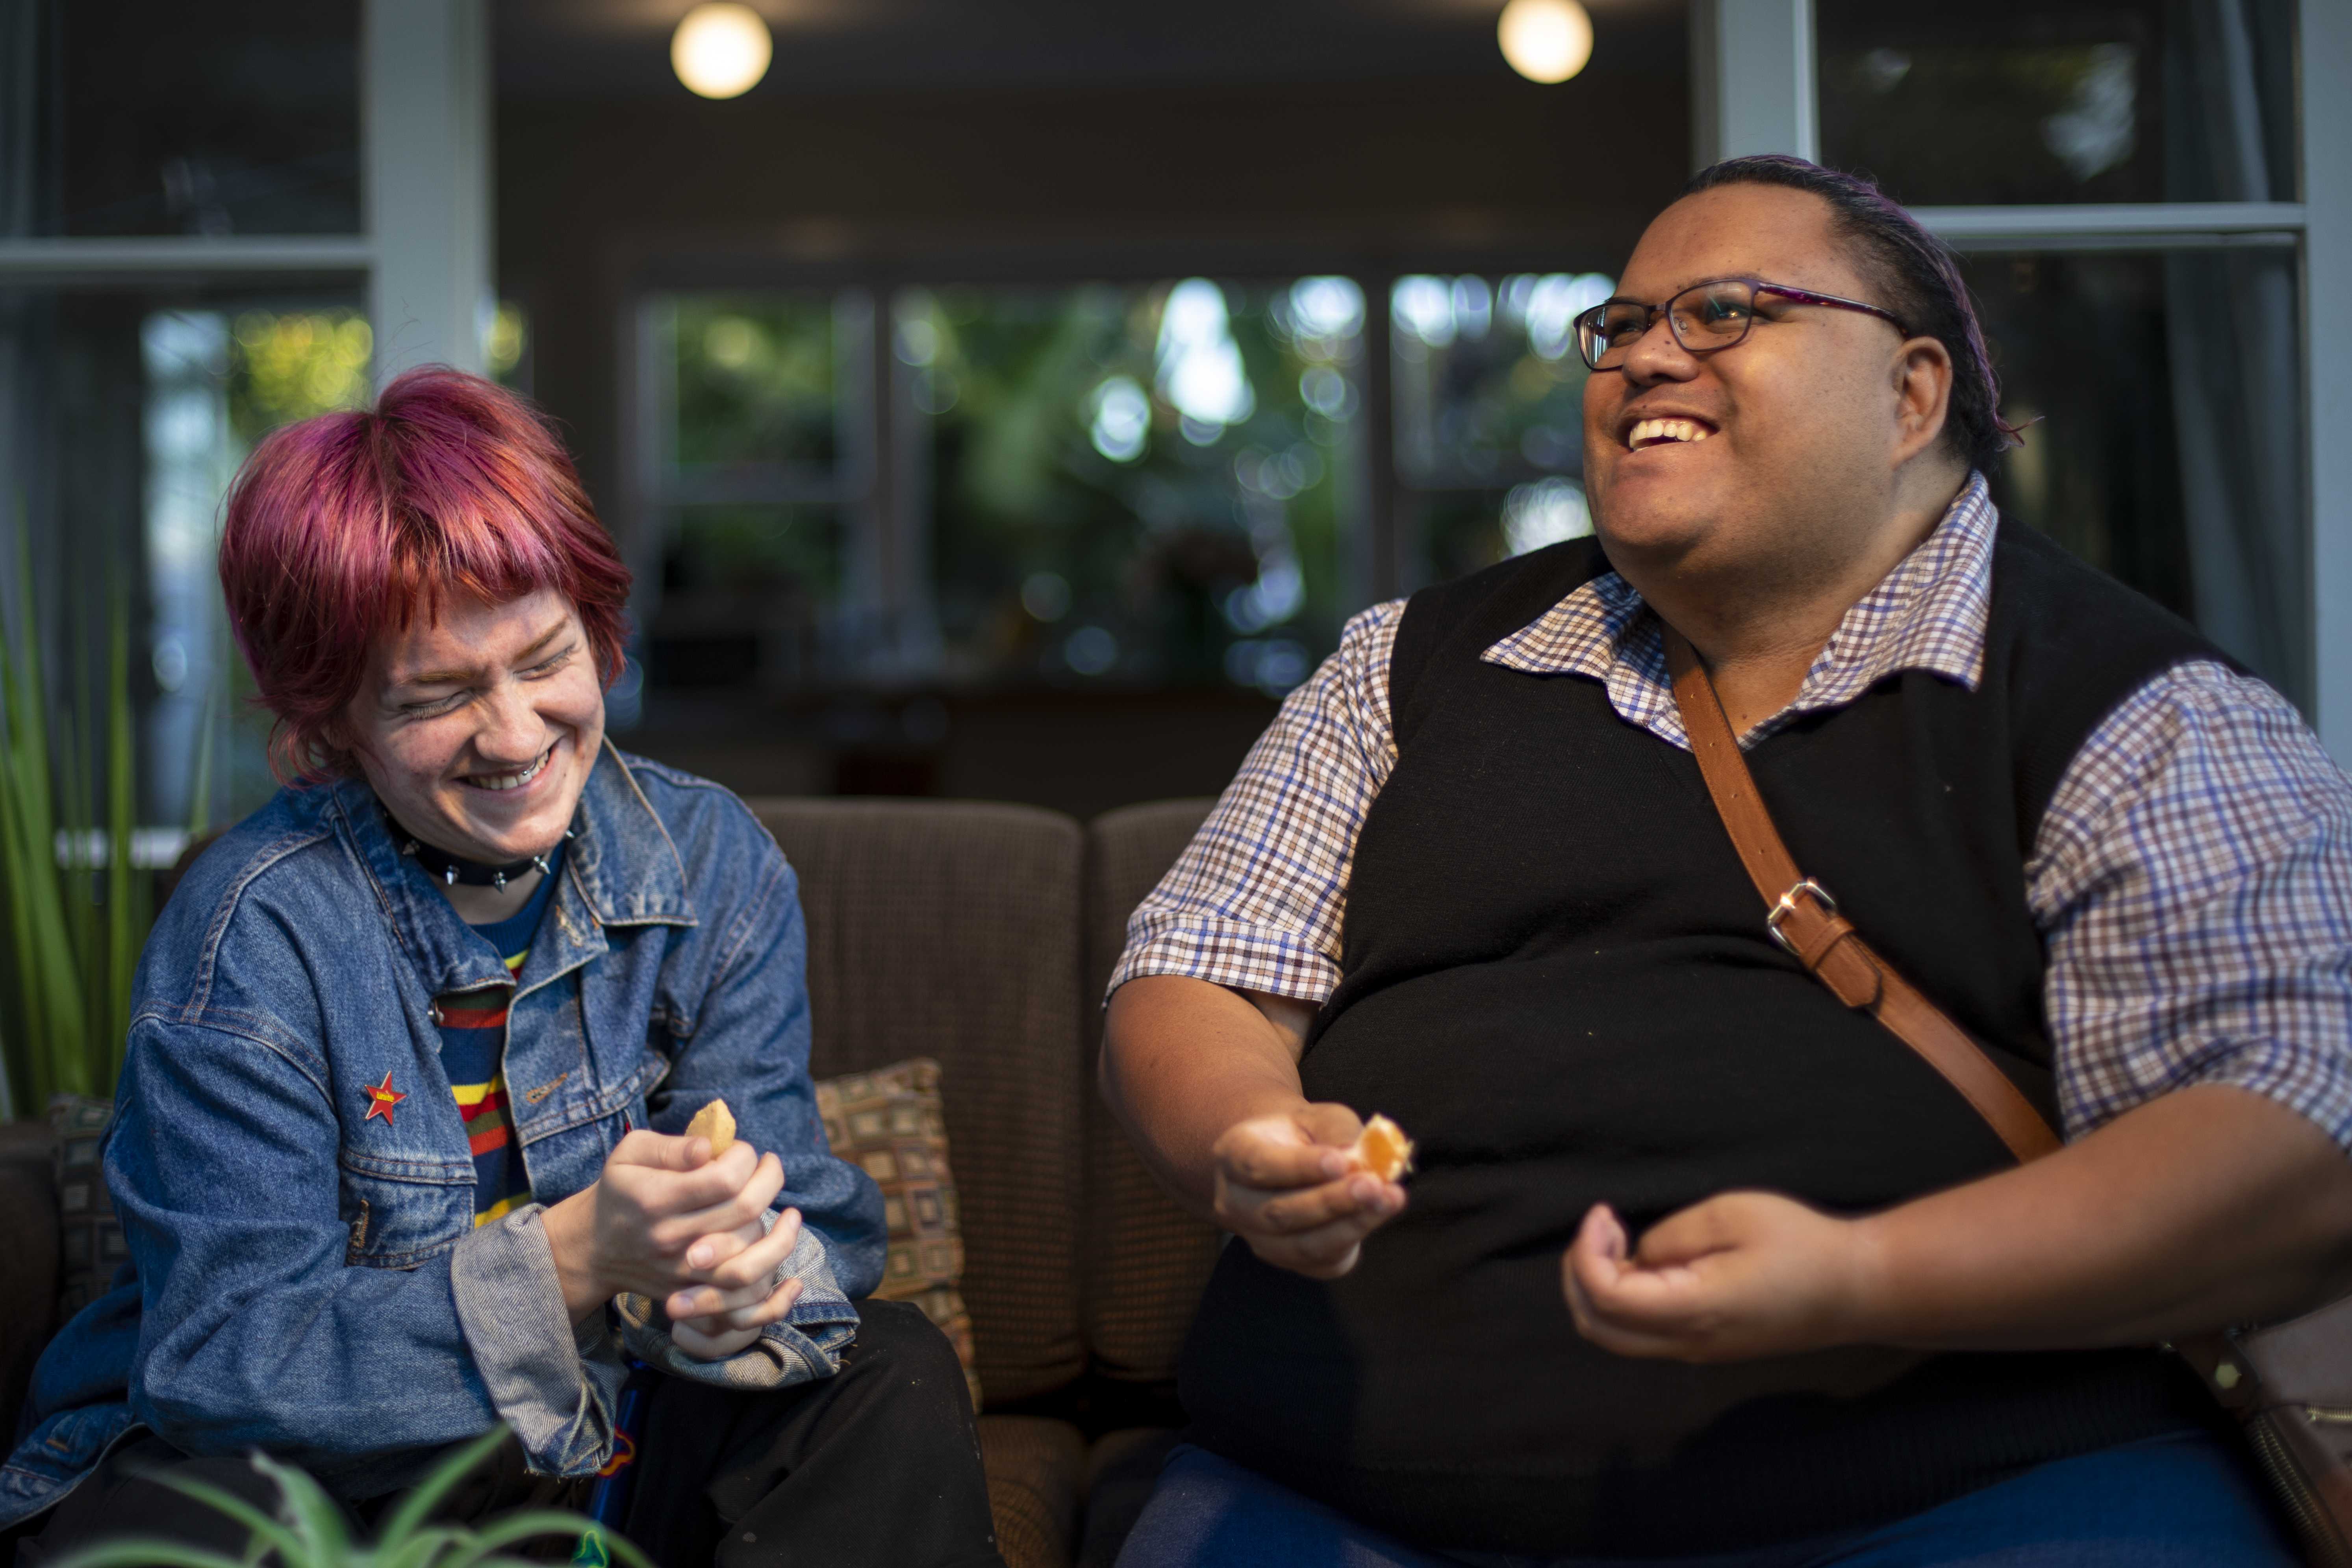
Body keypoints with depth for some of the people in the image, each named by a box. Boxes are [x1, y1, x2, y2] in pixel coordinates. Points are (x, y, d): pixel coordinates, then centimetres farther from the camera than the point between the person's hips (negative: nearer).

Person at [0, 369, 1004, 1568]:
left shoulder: (712, 866, -6)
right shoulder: (249, 938, -19)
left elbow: (812, 1223, -8)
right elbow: (226, 1363, -23)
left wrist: (739, 1288, -34)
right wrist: (574, 1258, -36)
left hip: (593, 1458, 4)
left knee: (892, 1375, -17)